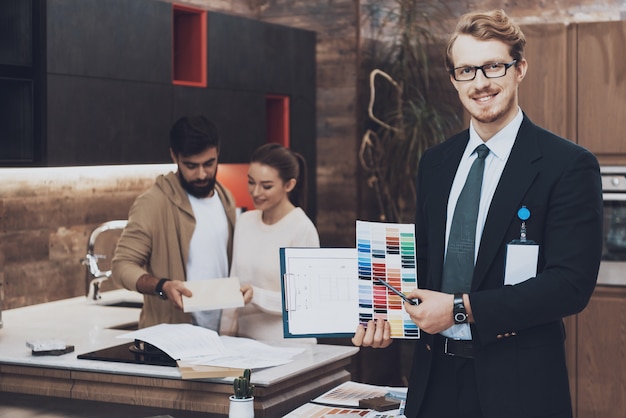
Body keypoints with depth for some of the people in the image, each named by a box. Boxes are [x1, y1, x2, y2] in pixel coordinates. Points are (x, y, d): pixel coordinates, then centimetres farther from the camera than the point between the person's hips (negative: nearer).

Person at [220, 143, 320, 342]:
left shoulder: (303, 229, -14)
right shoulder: (244, 221, 5)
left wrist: (256, 296, -26)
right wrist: (226, 333, 7)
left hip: (288, 344, -5)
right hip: (245, 340, 5)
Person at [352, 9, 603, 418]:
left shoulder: (569, 165, -10)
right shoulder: (435, 162, 8)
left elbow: (571, 283, -16)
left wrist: (462, 309, -19)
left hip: (518, 384, -5)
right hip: (436, 375, 5)